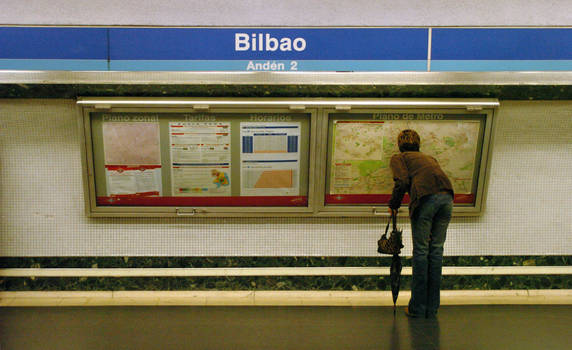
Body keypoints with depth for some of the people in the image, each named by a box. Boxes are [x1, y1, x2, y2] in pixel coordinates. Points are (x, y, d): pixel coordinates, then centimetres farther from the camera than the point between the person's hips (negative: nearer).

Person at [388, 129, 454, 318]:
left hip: (425, 198, -5)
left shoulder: (398, 157, 16)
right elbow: (439, 178, 22)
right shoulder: (429, 157, 33)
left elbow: (402, 181, -1)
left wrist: (393, 206, 10)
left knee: (421, 250, 3)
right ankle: (432, 308, 19)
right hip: (447, 197, 5)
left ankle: (418, 308, 10)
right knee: (436, 249, 11)